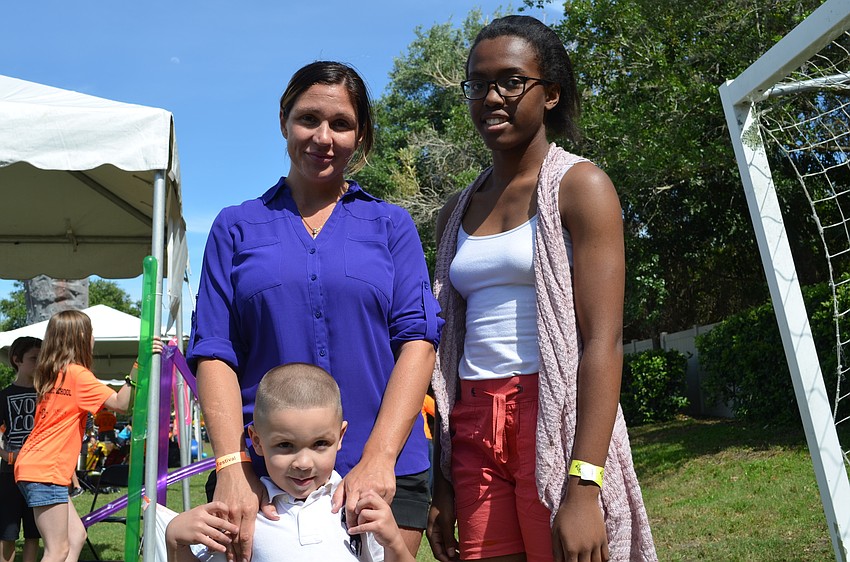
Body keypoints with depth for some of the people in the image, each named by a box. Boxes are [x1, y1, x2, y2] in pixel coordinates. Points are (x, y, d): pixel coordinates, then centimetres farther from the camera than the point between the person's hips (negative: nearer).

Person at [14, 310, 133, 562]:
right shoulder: (77, 373, -12)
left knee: (76, 536, 12)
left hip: (33, 465, 9)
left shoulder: (53, 373, 13)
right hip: (45, 470, -9)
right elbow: (120, 404, -18)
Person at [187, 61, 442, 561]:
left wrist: (378, 458, -14)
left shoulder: (391, 225, 7)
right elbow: (214, 352, 1)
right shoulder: (237, 228, 8)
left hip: (382, 473, 0)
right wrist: (232, 466, -13)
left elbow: (418, 338, -3)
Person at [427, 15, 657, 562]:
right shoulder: (457, 213, 13)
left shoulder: (579, 185, -3)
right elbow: (449, 347, 12)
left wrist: (582, 486, -20)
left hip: (557, 420, -4)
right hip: (473, 430, 5)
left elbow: (603, 341, -12)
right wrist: (441, 479, 9)